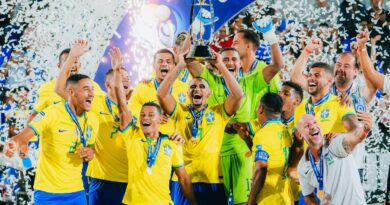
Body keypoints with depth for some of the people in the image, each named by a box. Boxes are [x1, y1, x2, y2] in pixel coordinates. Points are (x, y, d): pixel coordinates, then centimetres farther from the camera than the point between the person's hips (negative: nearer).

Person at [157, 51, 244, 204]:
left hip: (212, 180, 0)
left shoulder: (219, 112, 8)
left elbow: (238, 95, -6)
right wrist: (180, 66, -4)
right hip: (182, 180, 0)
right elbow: (161, 94, -5)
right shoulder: (180, 112, 9)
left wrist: (221, 66, -3)